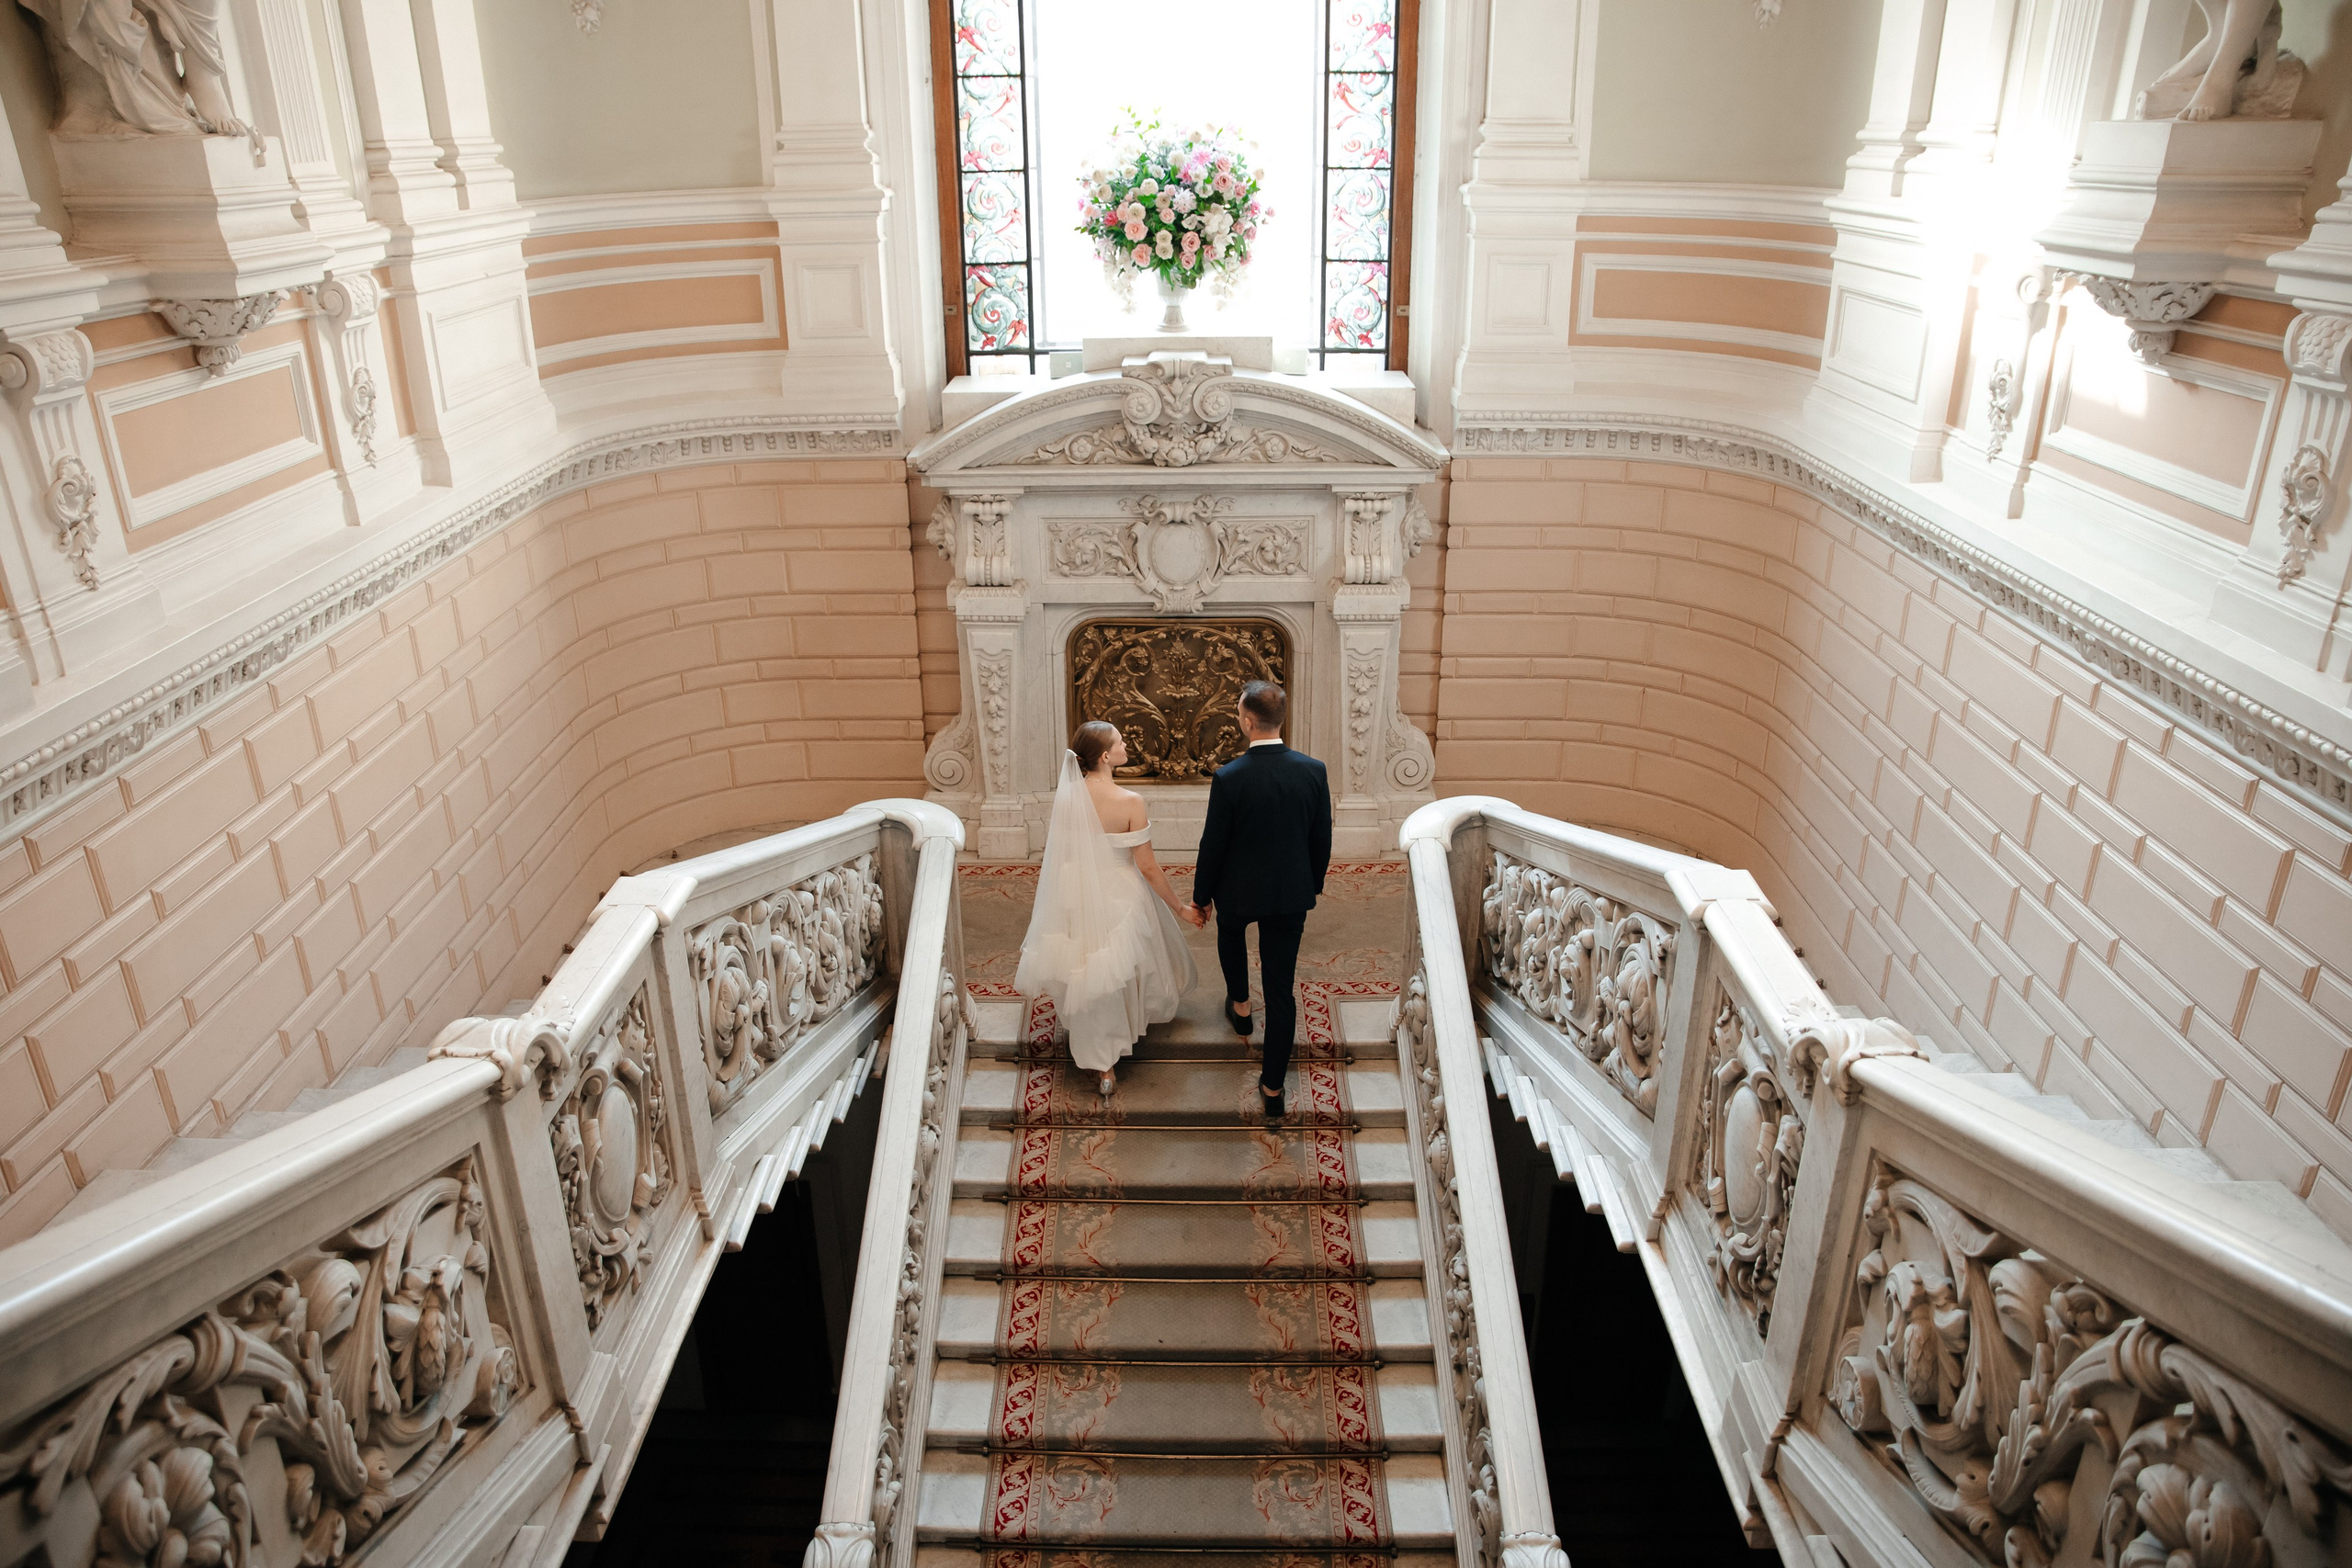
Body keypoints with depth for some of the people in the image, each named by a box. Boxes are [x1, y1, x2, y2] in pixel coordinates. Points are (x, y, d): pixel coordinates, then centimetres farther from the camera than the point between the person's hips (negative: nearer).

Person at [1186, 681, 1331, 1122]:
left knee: (1230, 930, 35)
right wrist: (1312, 886, 17)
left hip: (1238, 891, -2)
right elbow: (1322, 839, 0)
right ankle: (1273, 1087, 18)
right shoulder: (1314, 771, -11)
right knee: (1281, 989, 10)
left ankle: (1240, 1006, 50)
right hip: (1292, 894, 2)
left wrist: (1200, 898, 4)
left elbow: (1212, 847, -12)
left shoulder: (1228, 779, -21)